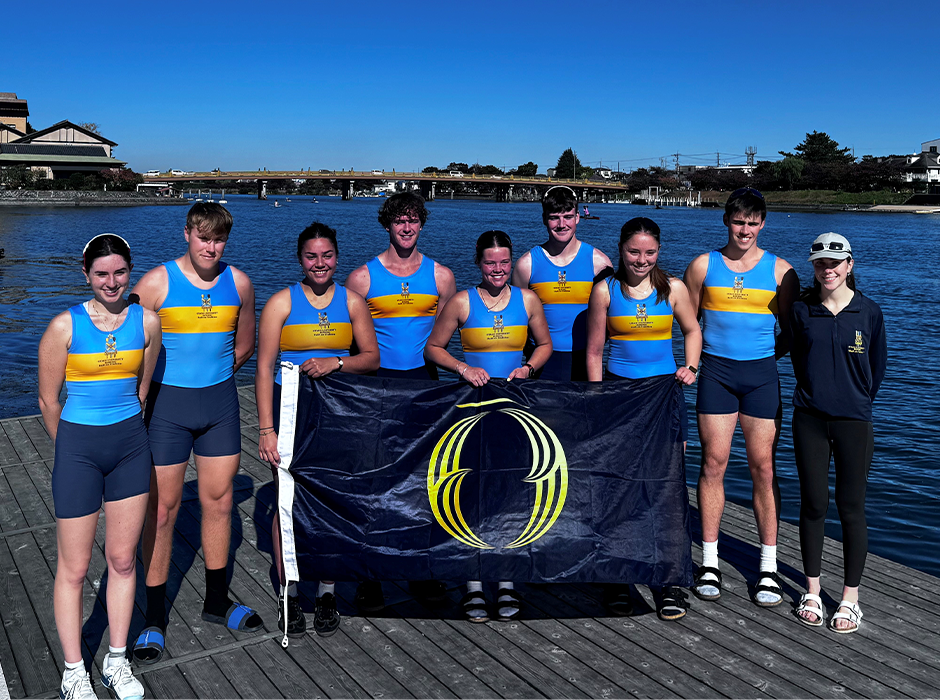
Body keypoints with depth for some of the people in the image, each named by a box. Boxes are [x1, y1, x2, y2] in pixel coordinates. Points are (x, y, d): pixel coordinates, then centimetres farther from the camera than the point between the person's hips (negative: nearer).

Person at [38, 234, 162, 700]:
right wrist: (72, 448, 8)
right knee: (74, 568, 6)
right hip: (78, 449, -3)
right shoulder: (65, 326, -10)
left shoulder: (146, 321, -2)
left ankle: (117, 662, 28)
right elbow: (48, 401, -2)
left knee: (123, 560, 12)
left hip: (130, 445, 3)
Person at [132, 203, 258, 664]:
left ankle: (217, 601, 29)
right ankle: (154, 619, 15)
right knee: (162, 509, 1)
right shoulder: (156, 283, -9)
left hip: (220, 401, 4)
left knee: (219, 501, 12)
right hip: (166, 402, -3)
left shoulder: (238, 283, 2)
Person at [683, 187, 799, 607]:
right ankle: (709, 563, 10)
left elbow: (792, 330, 11)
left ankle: (769, 568, 9)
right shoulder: (703, 265, 6)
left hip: (761, 374, 0)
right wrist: (694, 361, 0)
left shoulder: (780, 270, 6)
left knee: (763, 467, 0)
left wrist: (770, 354, -2)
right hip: (716, 372, 0)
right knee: (713, 463, 0)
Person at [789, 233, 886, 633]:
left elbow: (877, 368, 9)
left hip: (853, 422, -1)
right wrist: (817, 394, 12)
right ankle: (812, 592, 20)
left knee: (851, 509, 3)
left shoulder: (868, 312, -1)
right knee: (813, 505, 6)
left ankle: (850, 598, 16)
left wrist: (856, 402, 12)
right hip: (810, 419, 1)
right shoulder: (802, 310, 1)